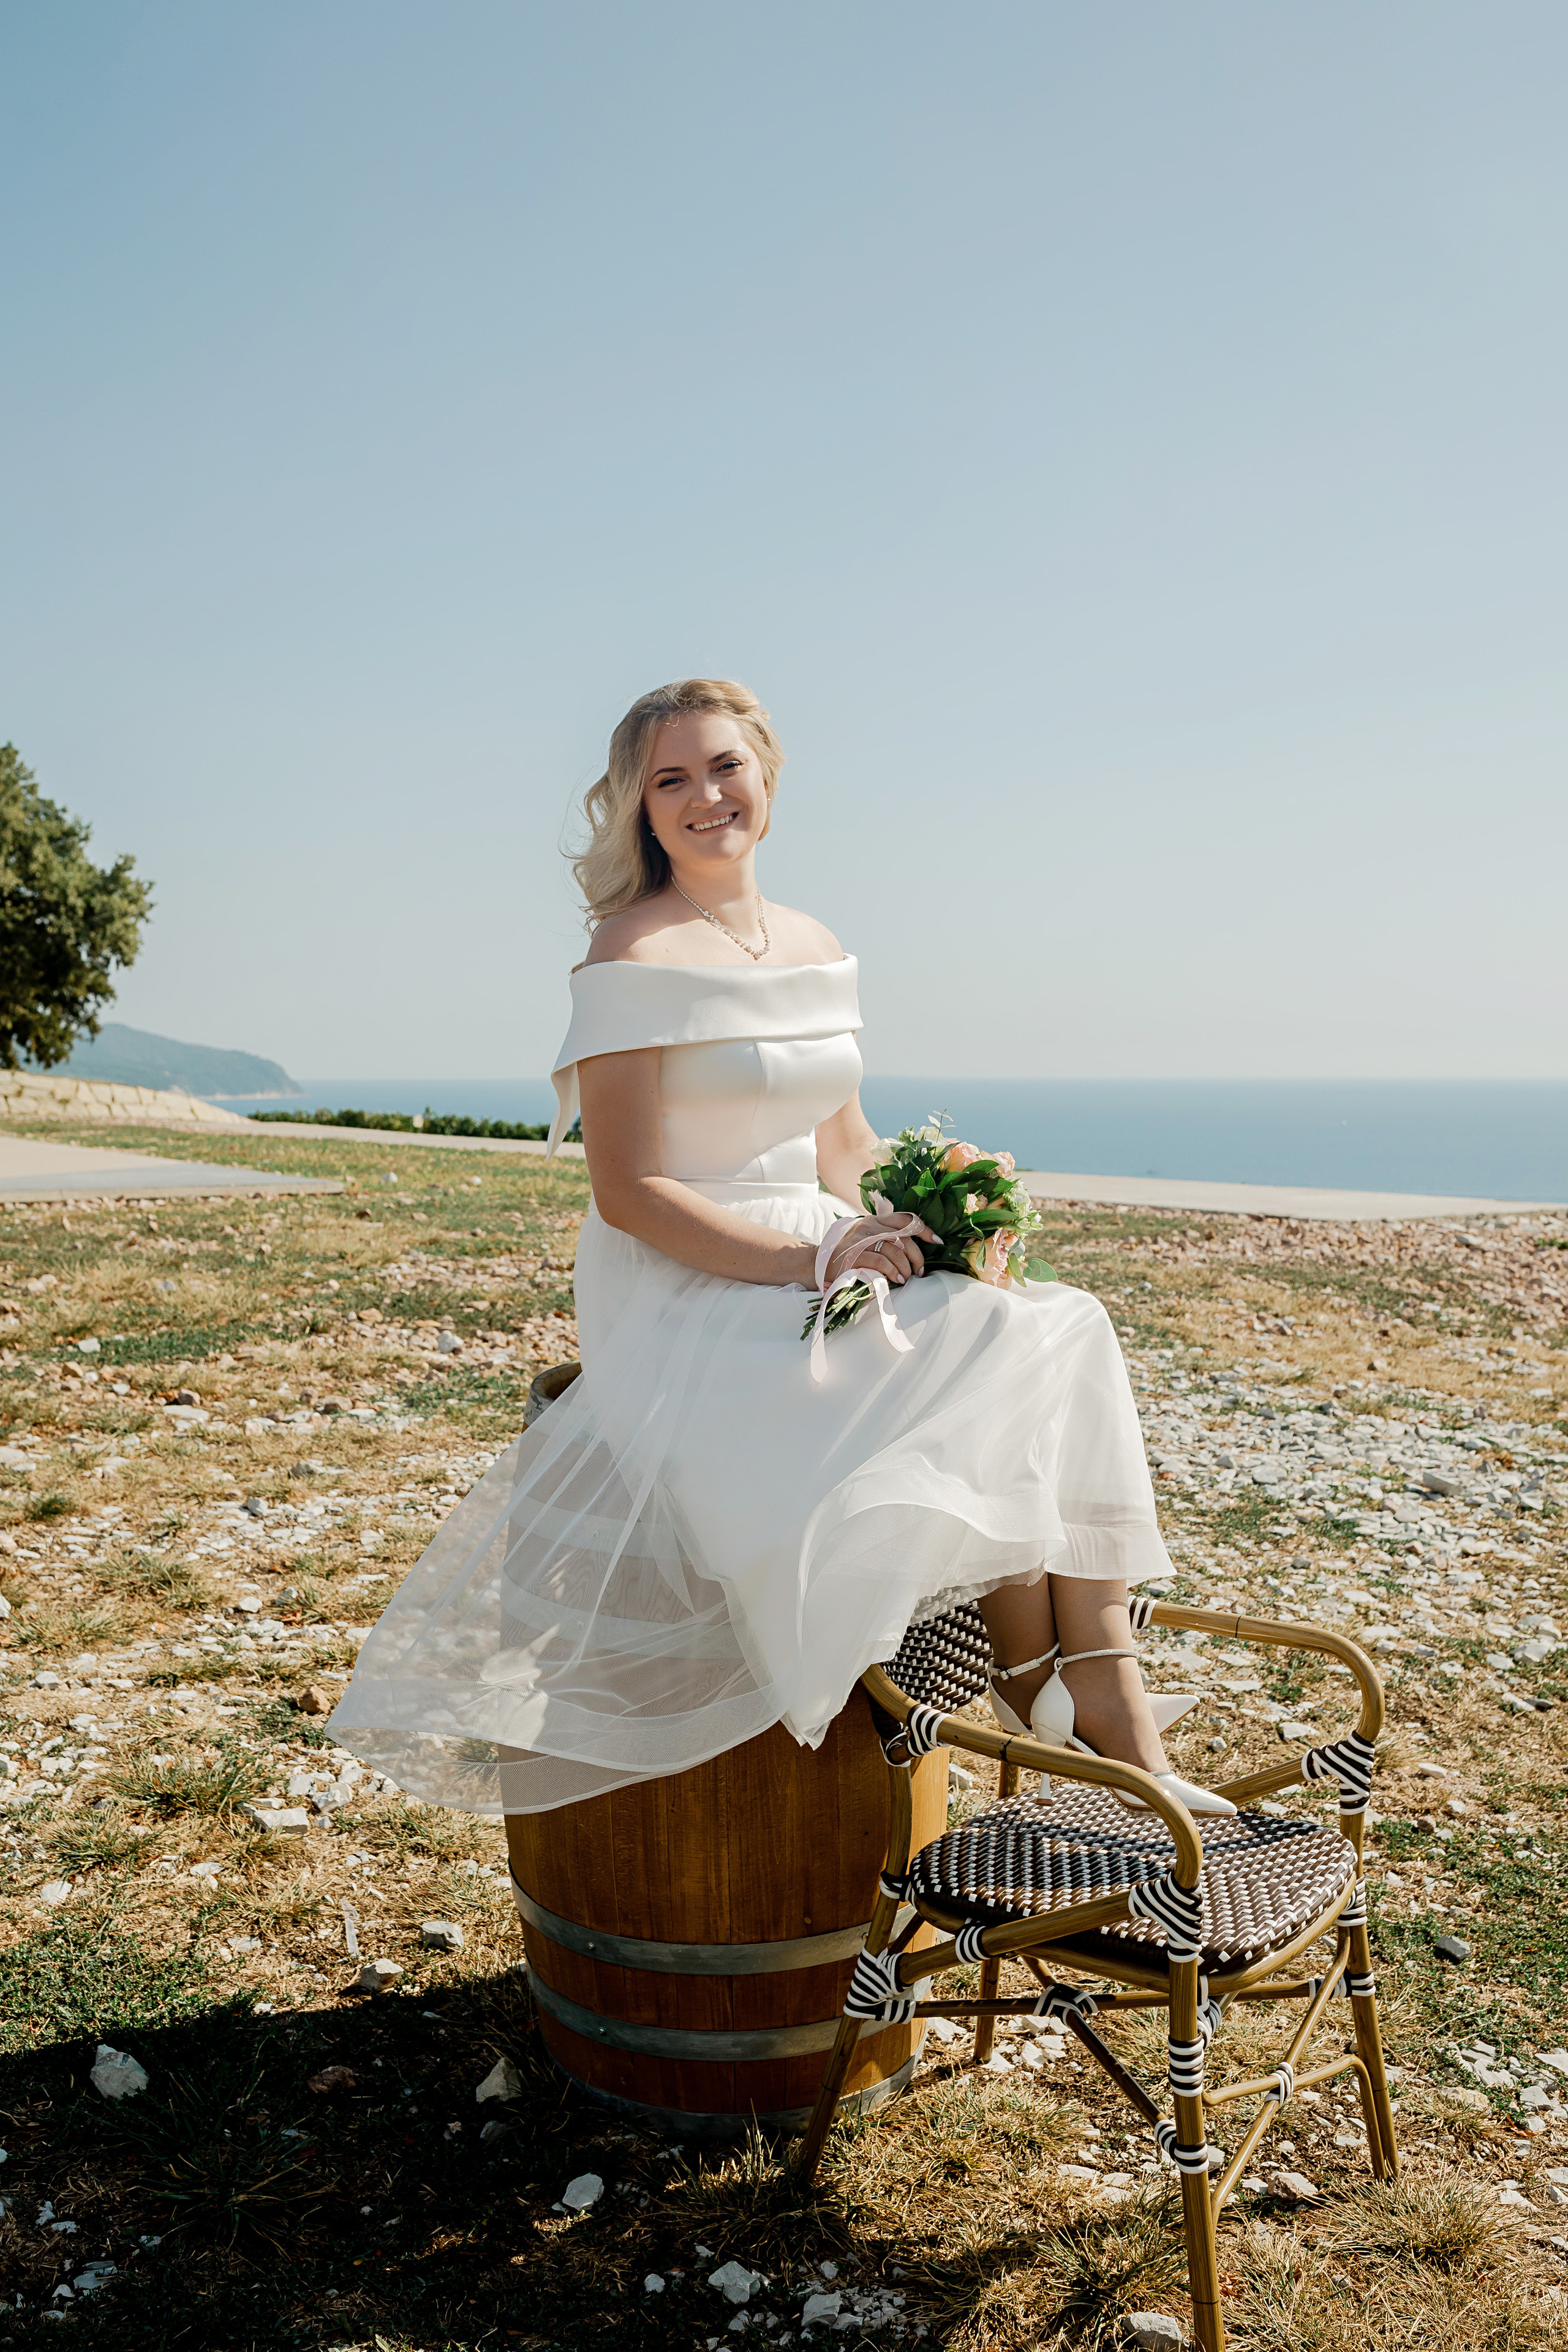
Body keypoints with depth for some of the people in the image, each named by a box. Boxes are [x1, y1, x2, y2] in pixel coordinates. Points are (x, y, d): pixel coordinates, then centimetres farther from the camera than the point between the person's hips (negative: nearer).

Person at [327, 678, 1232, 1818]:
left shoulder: (818, 948, 13)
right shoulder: (633, 960, -9)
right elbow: (630, 1194, -13)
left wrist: (918, 1225, -2)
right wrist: (813, 1259, -19)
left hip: (820, 1270, 7)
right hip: (686, 1297, -7)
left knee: (1060, 1344, -14)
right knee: (963, 1405, -23)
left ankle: (1116, 1706, -13)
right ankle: (1039, 1691, -2)